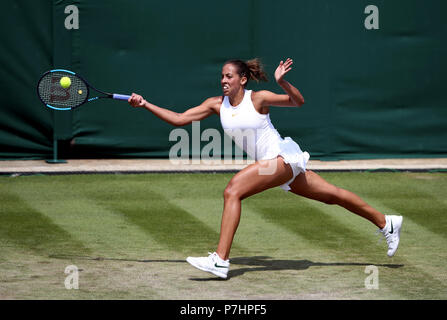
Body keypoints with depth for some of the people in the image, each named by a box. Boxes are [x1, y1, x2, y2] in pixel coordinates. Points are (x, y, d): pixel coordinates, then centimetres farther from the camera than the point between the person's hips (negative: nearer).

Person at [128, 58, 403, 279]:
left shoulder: (258, 98, -11)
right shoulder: (217, 105, 5)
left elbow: (298, 101, -7)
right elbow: (179, 119, 3)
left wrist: (282, 81, -26)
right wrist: (145, 105, -3)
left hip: (282, 157, -7)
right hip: (270, 164, 7)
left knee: (233, 191, -23)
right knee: (332, 196, 15)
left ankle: (220, 260, -27)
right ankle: (386, 223, 28)